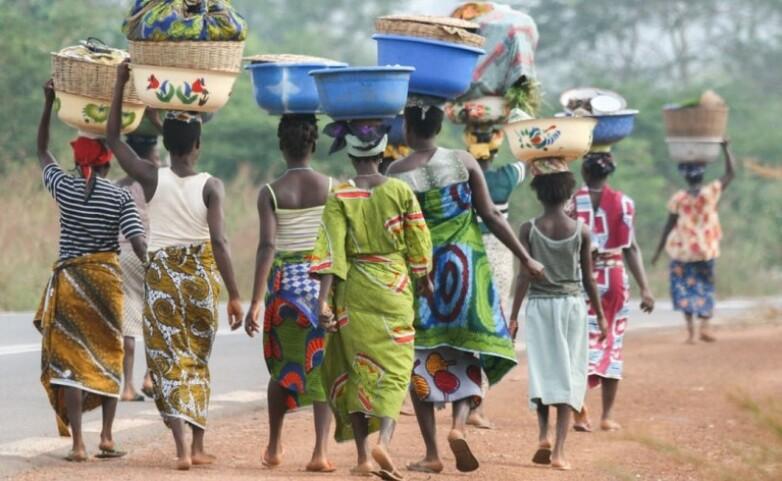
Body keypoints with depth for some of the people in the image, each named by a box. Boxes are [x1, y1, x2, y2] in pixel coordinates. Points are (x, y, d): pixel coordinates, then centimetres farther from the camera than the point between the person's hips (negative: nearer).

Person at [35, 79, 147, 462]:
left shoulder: (64, 187, -2)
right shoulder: (120, 197, -6)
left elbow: (41, 151, 14)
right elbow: (137, 242, -14)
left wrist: (49, 103, 15)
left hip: (69, 279, 0)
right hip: (107, 279, 0)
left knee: (70, 359, 0)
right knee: (108, 357, 13)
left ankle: (77, 443, -9)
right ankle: (107, 436, 10)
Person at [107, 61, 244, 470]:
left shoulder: (152, 179, -6)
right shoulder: (211, 186, -9)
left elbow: (113, 139, 3)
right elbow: (219, 241, -16)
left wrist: (120, 84, 6)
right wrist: (234, 295, -13)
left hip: (162, 273, 0)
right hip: (202, 272, 0)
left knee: (169, 360, -1)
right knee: (197, 360, 16)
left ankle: (181, 448, -16)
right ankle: (198, 447, 16)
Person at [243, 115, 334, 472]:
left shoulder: (271, 193, -5)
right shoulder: (331, 188, -2)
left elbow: (267, 247, -13)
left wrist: (256, 302, -14)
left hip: (285, 281, 0)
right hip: (324, 280, 0)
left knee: (282, 365, 16)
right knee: (323, 365, 2)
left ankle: (274, 447, 26)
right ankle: (321, 451, -9)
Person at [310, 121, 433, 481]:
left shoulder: (340, 197, -5)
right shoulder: (400, 192, -3)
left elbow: (331, 251, -13)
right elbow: (418, 244, 3)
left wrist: (323, 299, -15)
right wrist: (423, 278, 21)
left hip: (352, 290, 1)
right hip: (393, 289, -1)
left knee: (355, 367, 12)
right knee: (393, 369, 2)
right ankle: (383, 440, -22)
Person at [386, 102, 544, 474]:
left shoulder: (398, 173, -5)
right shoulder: (464, 163, 0)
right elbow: (491, 216, 1)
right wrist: (525, 258, 9)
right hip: (465, 267, 1)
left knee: (422, 358, 6)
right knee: (467, 353, 12)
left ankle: (432, 453, 3)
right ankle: (459, 423, -13)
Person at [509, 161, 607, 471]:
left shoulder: (529, 230, -6)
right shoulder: (581, 231, -4)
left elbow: (525, 277, -7)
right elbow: (588, 279, 1)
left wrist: (513, 316, 0)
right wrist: (600, 314, 11)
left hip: (539, 305, 0)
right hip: (572, 305, 0)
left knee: (542, 372, 12)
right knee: (569, 375, 3)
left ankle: (543, 435, -7)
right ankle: (559, 449, -4)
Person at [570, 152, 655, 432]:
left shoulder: (571, 201, -4)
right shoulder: (623, 203, -1)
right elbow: (631, 248, -2)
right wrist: (644, 288, 1)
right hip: (615, 279, 1)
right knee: (612, 347, 12)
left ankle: (580, 411, -19)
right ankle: (607, 416, 15)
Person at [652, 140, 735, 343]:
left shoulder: (678, 199, -9)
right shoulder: (711, 192, -9)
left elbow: (669, 226, -5)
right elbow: (731, 174, 1)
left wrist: (659, 251, 3)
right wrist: (726, 149, 7)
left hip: (682, 249, -1)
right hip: (706, 249, 1)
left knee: (685, 286, 8)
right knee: (705, 286, 14)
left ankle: (690, 327, -4)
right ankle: (705, 326, 1)